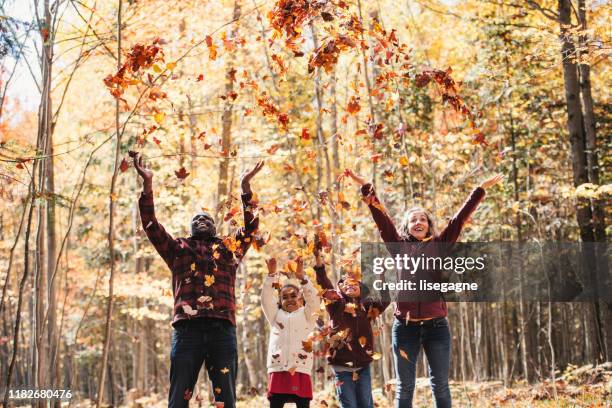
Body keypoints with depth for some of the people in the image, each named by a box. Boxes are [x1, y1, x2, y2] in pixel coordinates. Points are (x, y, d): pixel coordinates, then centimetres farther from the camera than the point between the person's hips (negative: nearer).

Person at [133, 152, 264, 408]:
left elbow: (251, 226, 18)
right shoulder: (178, 248, 23)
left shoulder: (230, 248, 26)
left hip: (223, 329, 1)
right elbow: (150, 225, 14)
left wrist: (246, 187, 12)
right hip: (187, 328, -1)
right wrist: (148, 184, 7)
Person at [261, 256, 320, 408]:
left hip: (301, 369, -1)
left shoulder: (306, 315, 13)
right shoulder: (276, 315, 18)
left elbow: (313, 300, -3)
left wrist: (302, 277, -13)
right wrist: (271, 275, -5)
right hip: (278, 370, 1)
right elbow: (266, 299, 6)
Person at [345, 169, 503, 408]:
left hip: (436, 326, 0)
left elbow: (460, 218, 6)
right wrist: (365, 187, -2)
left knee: (440, 385, 6)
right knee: (405, 387, 6)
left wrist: (481, 189, 4)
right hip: (405, 326, 0)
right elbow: (381, 217, 3)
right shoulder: (399, 246, 7)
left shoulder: (440, 245, 8)